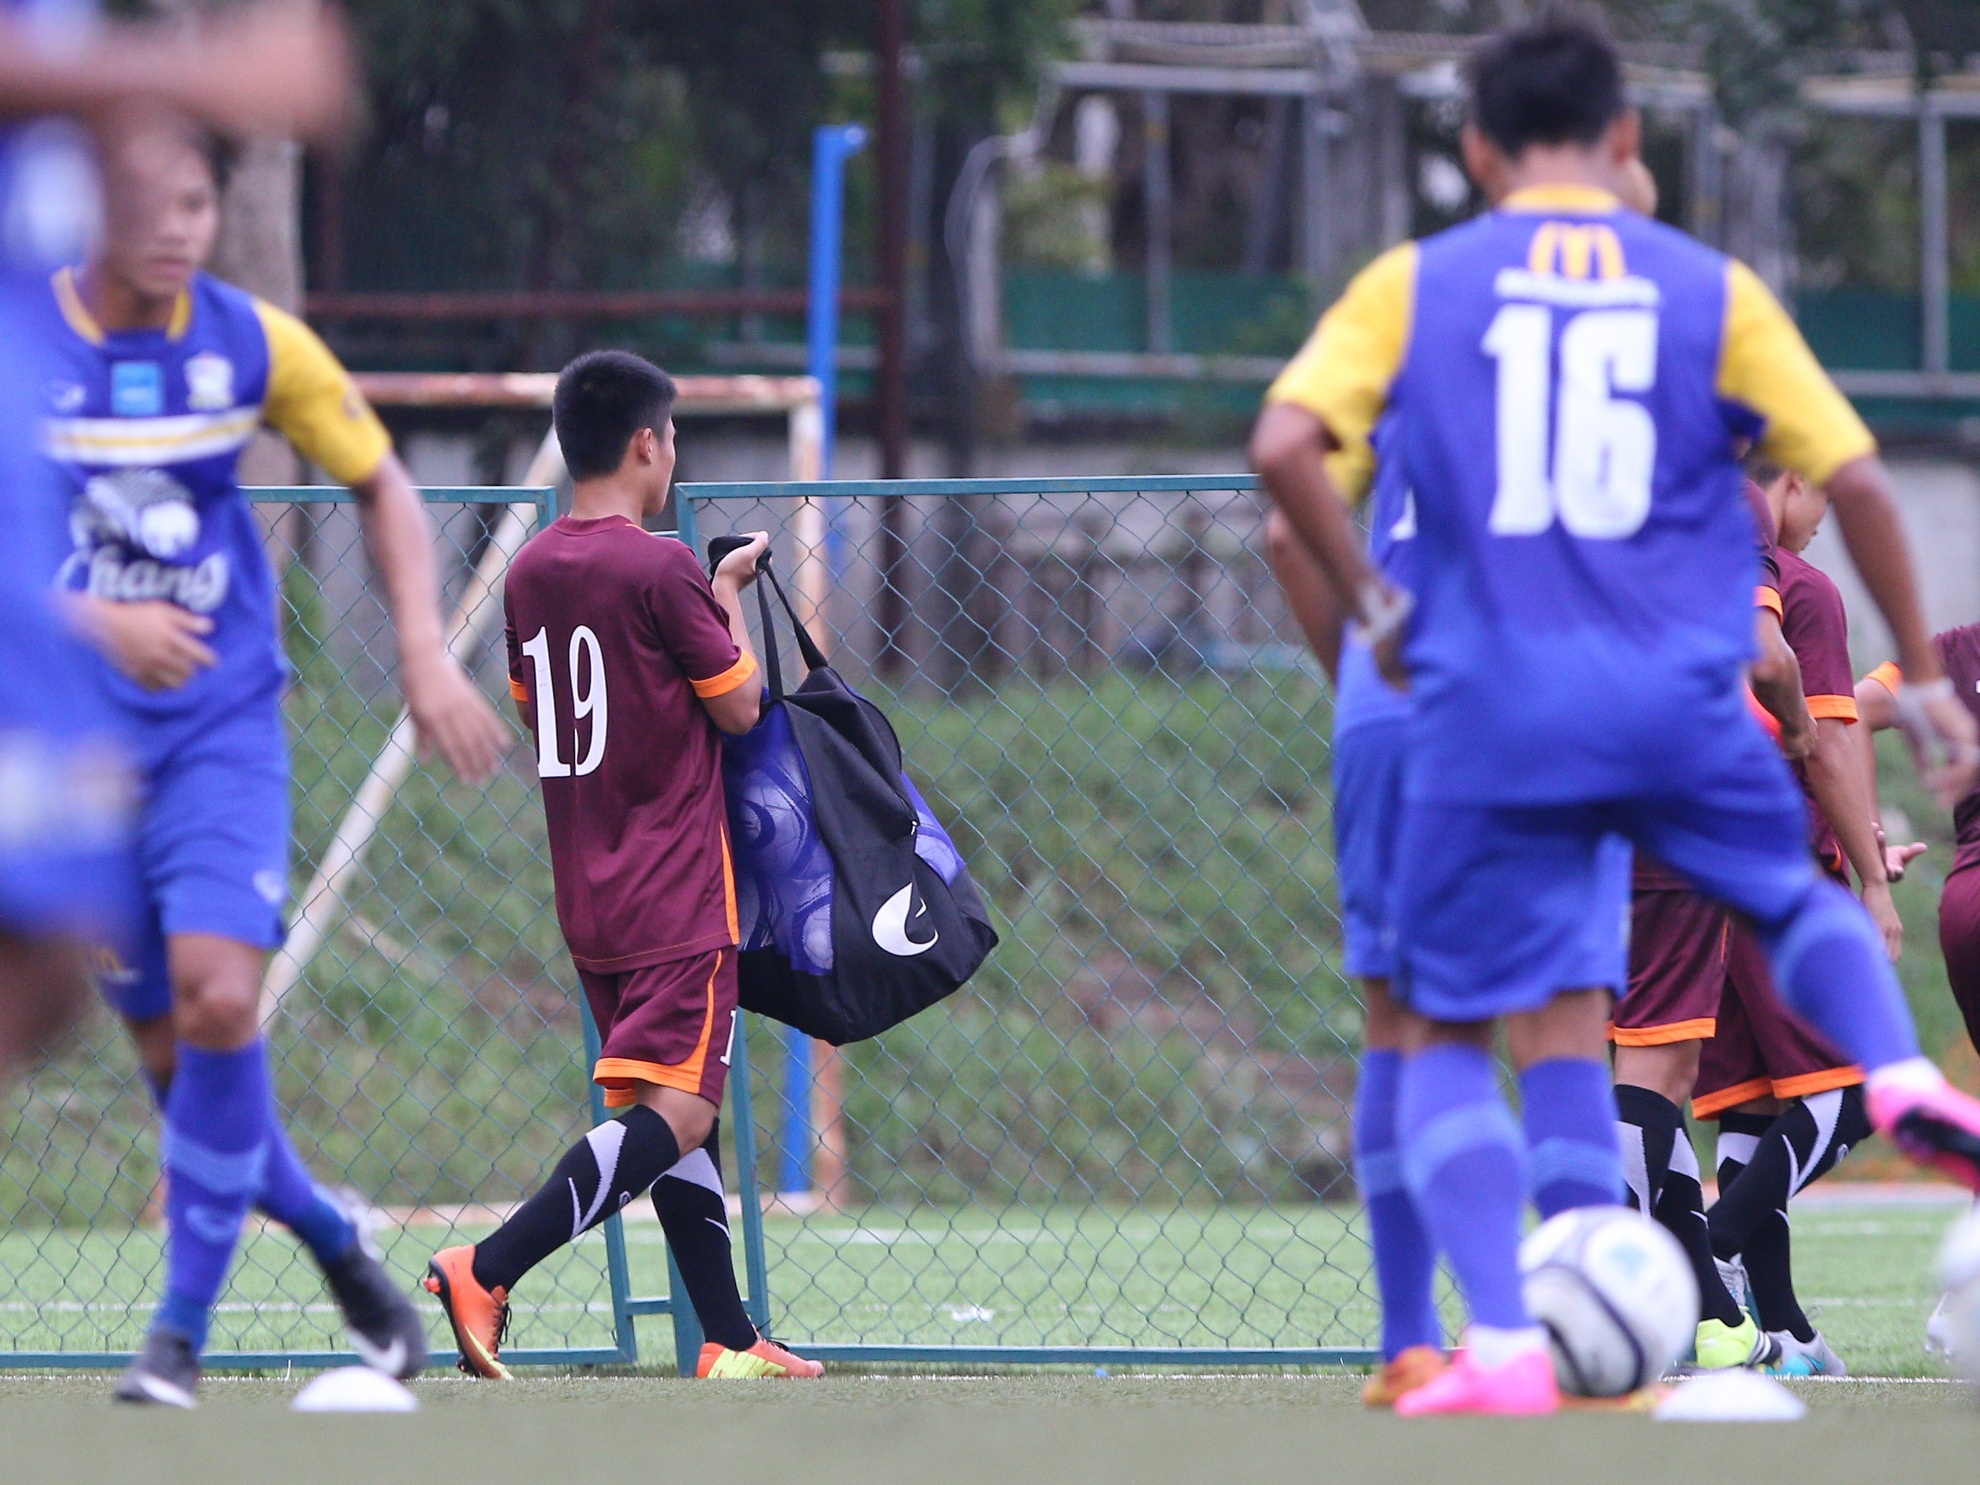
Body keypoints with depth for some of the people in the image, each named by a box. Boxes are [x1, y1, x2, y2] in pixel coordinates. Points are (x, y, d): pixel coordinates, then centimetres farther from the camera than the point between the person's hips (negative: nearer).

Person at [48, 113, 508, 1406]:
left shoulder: (256, 344, -3)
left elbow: (380, 480, 11)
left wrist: (426, 649, 0)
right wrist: (92, 622, -24)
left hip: (224, 727, 0)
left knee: (219, 996, -20)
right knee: (170, 1048, 3)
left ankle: (185, 1324, -11)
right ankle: (334, 1243, 28)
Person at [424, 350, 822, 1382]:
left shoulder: (528, 574, 7)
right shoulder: (661, 571, -14)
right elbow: (740, 706, -8)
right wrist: (729, 595, 7)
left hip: (588, 897, 8)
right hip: (677, 895, -8)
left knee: (673, 1110, 13)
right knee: (675, 1110, -12)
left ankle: (730, 1342, 13)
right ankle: (486, 1272, -25)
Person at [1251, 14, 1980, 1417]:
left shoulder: (1413, 286, 4)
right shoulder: (1713, 290, 6)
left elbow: (1285, 446, -9)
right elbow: (1855, 478, 2)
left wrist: (1371, 607, 4)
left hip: (1490, 721, -1)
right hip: (1681, 713, 1)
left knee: (1448, 1036, 10)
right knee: (1804, 902, 28)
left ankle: (1502, 1344, -6)